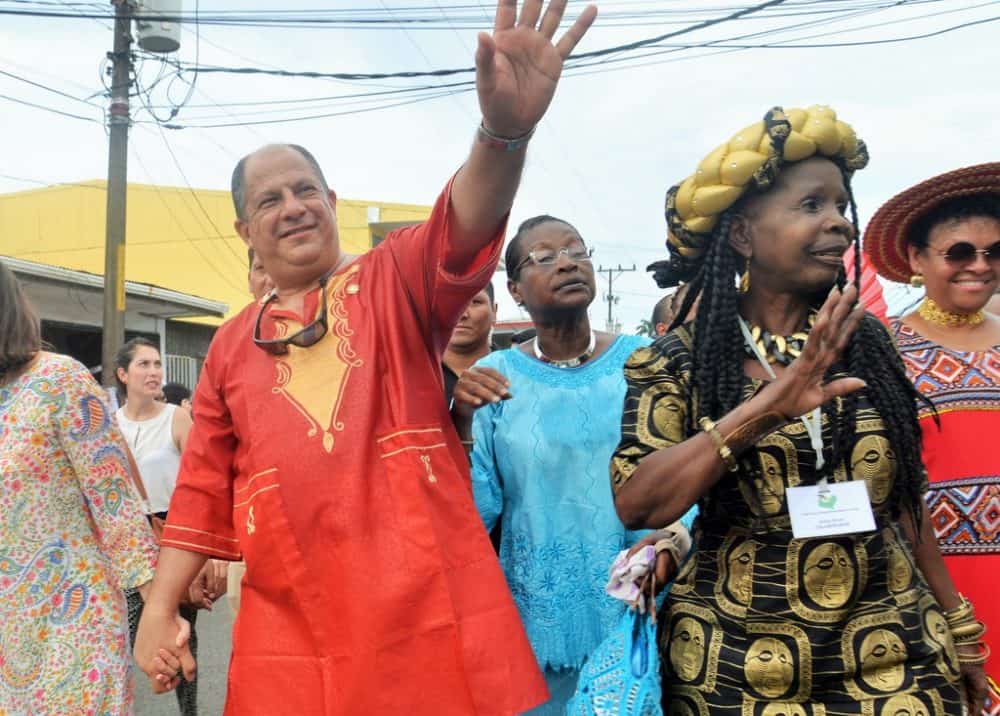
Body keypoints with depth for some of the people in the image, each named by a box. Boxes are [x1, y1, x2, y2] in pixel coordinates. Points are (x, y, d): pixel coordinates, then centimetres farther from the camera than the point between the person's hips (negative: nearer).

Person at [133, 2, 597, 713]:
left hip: (427, 608, -2)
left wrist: (505, 128, -39)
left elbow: (464, 228, -19)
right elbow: (204, 488, 17)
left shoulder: (397, 279, 3)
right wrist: (162, 607, 12)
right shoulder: (232, 345, 13)